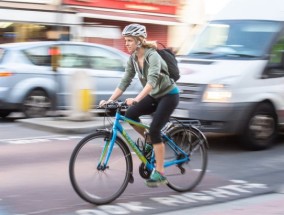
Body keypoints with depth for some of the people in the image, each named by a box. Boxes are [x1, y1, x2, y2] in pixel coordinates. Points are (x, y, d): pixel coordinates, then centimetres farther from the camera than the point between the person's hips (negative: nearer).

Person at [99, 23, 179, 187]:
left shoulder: (152, 56, -25)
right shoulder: (133, 59, -2)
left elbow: (152, 80, -39)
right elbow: (125, 82, -2)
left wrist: (136, 99, -51)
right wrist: (110, 100, -13)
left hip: (169, 95, -7)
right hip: (154, 96, 7)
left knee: (154, 130, -18)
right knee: (130, 114, -15)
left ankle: (160, 174, -11)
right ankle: (151, 142, 8)